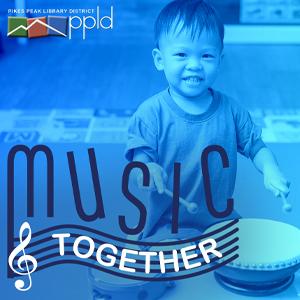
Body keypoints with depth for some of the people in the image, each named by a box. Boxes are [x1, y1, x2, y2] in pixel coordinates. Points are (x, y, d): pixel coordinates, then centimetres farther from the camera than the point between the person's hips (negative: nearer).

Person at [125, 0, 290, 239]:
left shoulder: (230, 110, -1)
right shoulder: (151, 113, -10)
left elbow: (256, 147, 9)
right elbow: (139, 158, -13)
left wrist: (270, 170, -12)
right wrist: (146, 170, -36)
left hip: (222, 221, 4)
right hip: (168, 226, -3)